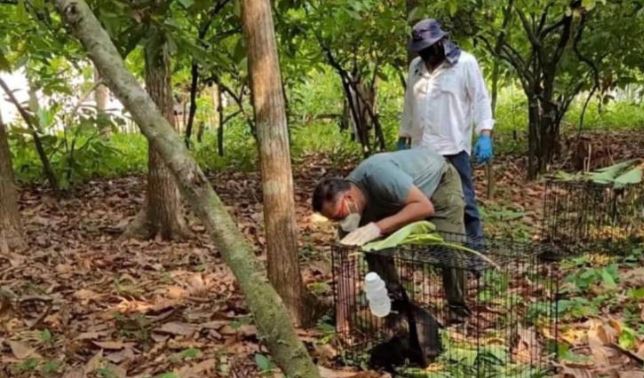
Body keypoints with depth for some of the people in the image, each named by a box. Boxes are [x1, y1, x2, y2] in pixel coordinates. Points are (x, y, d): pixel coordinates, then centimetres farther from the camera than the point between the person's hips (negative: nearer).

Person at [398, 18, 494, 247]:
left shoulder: (465, 63, -3)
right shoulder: (416, 66, 13)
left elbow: (481, 100, -5)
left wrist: (484, 135, -15)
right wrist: (403, 139, 19)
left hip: (454, 147, -5)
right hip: (422, 148, 6)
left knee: (463, 200, -2)